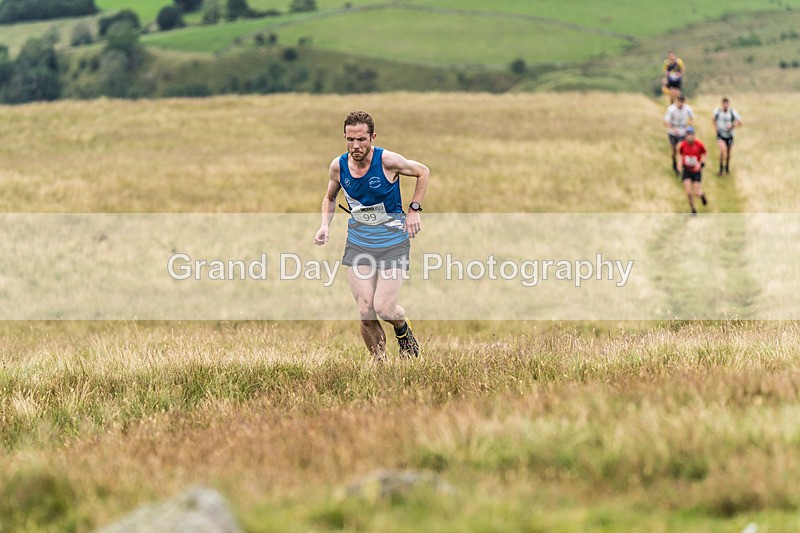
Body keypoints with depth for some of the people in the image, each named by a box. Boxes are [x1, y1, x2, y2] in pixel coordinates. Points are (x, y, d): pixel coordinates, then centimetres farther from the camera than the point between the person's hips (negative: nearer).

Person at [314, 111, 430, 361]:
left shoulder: (387, 161, -18)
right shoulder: (338, 166, -6)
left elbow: (423, 172, 0)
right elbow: (330, 197, 15)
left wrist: (414, 210, -6)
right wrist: (325, 225, -3)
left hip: (393, 243, -3)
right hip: (358, 244, 3)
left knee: (383, 309, -10)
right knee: (365, 313, -5)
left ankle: (404, 331, 25)